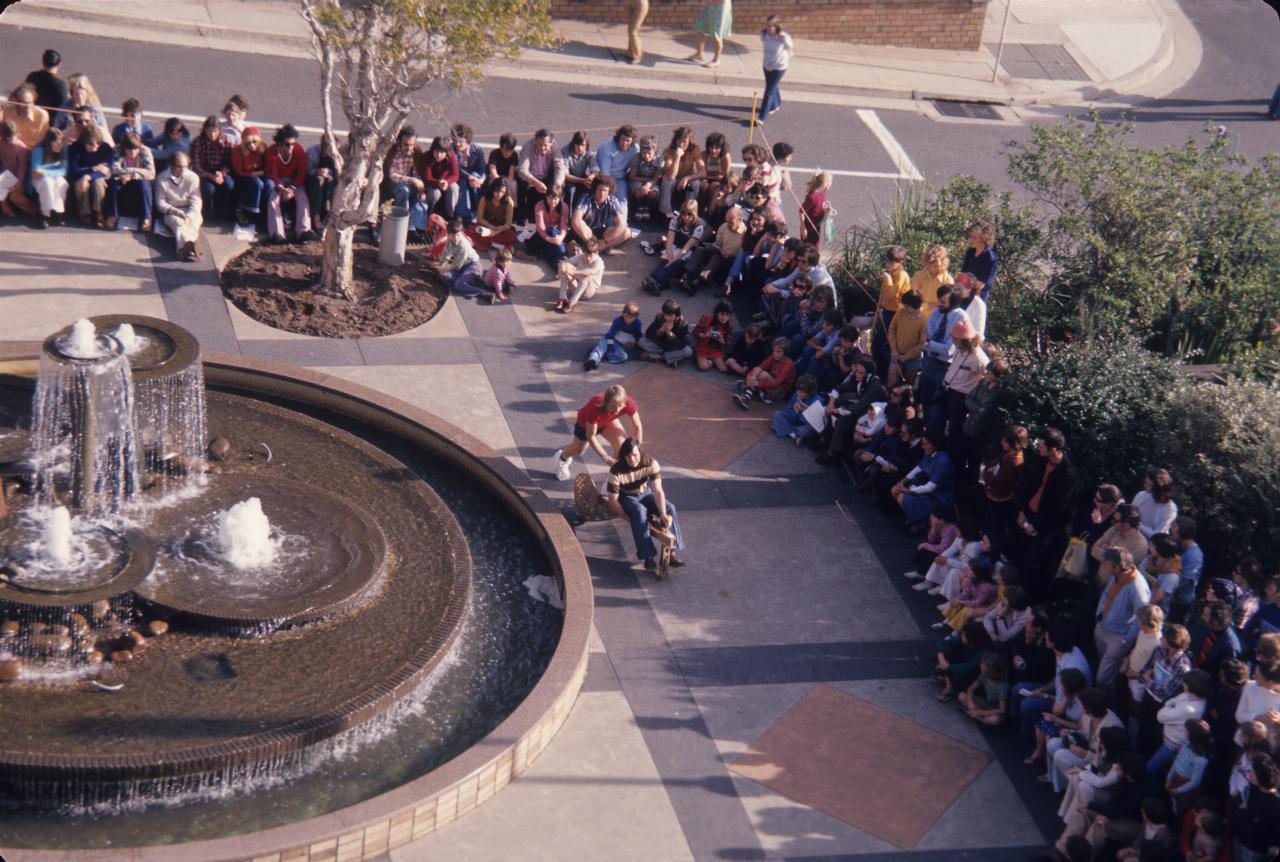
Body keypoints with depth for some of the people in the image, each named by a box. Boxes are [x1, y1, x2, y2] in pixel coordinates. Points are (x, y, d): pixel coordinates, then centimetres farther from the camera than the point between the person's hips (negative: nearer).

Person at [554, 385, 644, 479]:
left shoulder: (629, 404, -40)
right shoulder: (595, 407, -47)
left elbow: (637, 427, -24)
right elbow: (591, 436, -36)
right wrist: (605, 457, -40)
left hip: (608, 421, 2)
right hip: (586, 423, -2)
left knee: (621, 443, -22)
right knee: (579, 449, 23)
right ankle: (562, 457, 59)